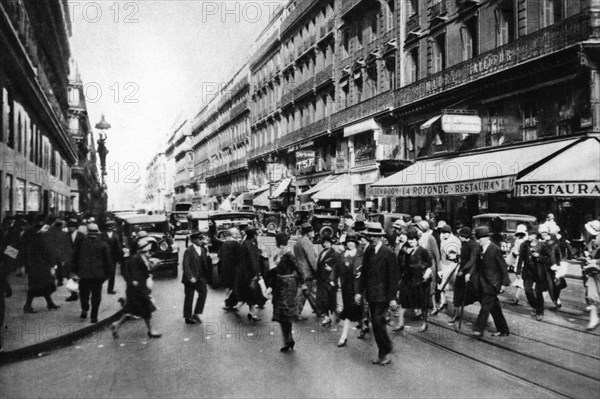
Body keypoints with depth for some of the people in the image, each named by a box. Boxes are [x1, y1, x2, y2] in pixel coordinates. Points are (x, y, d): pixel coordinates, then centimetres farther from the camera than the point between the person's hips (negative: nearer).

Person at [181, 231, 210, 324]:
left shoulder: (203, 250, 7)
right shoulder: (189, 251, -14)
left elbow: (205, 263, 9)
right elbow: (186, 265, -18)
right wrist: (190, 277, -22)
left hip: (200, 277, 6)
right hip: (191, 279, -6)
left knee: (203, 292, -7)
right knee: (189, 297, 6)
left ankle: (196, 314, 7)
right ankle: (188, 317, 20)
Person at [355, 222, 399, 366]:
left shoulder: (389, 253, -10)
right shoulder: (368, 252, 8)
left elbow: (393, 277, -11)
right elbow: (364, 273, 13)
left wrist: (392, 298, -14)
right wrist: (360, 291, 7)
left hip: (383, 295, -6)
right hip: (371, 295, 6)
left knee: (378, 321, -12)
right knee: (376, 323, 10)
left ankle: (386, 353, 7)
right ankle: (382, 354, 22)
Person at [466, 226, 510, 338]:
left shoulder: (495, 249, -15)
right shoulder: (482, 249, 8)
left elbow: (503, 267, -12)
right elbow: (478, 263, 12)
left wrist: (504, 283, -13)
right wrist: (470, 273, -1)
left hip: (492, 283, -8)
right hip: (484, 282, 8)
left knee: (486, 305, -8)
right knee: (494, 307, 14)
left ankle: (478, 329, -6)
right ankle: (503, 330, 24)